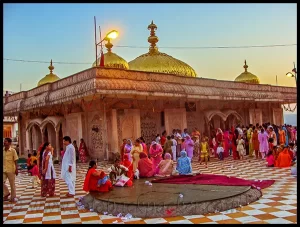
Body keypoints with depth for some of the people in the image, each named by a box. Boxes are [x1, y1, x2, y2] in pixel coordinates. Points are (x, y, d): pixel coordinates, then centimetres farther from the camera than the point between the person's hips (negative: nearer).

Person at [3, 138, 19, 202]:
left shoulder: (13, 150, -8)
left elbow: (15, 161, -7)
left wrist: (16, 169, -10)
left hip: (11, 170, -4)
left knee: (12, 184, 5)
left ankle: (13, 197, 18)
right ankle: (6, 193, 22)